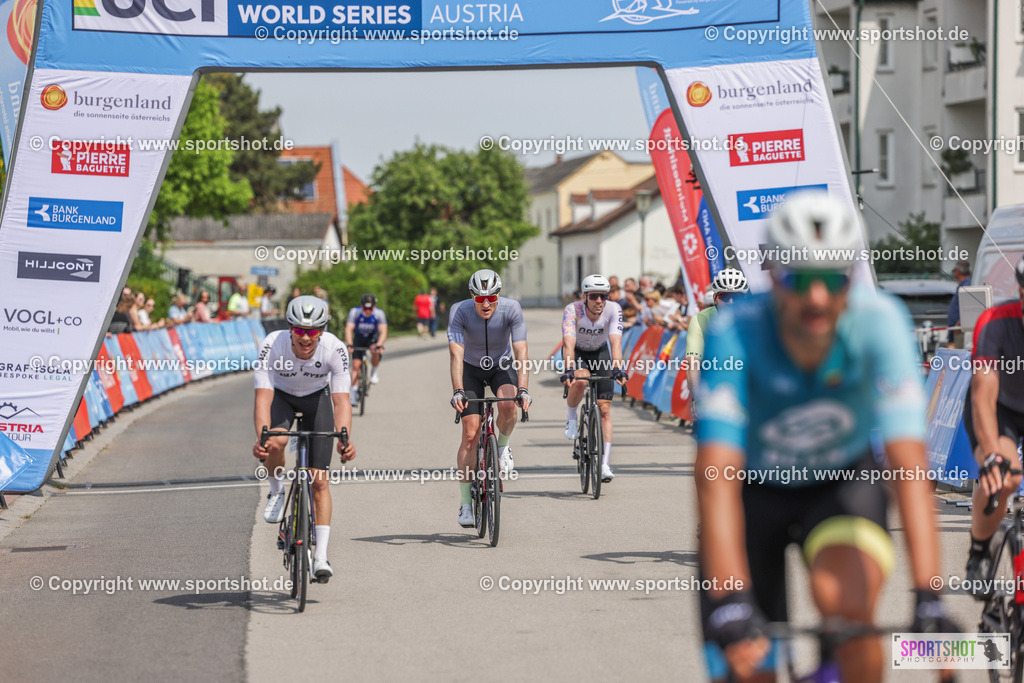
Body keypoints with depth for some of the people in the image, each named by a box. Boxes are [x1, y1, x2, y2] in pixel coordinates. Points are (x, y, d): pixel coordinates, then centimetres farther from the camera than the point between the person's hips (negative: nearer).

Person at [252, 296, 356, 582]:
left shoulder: (335, 349, -32)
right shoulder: (272, 345, -34)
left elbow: (341, 400, -35)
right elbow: (263, 397, -38)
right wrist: (261, 437, -54)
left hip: (316, 398, 0)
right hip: (280, 396, 0)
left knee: (319, 480, -7)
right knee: (275, 443, -34)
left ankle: (321, 555, -1)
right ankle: (277, 492, -3)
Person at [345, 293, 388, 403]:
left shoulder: (379, 314, -24)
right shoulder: (354, 312, -24)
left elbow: (383, 332, -30)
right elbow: (348, 329, -30)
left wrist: (379, 345, -46)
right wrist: (349, 345, -45)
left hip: (373, 338, -1)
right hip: (359, 339, 1)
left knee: (375, 352, -34)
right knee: (356, 365, -11)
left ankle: (374, 372, -5)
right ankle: (354, 393, -5)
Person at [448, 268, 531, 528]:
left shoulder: (511, 309, -26)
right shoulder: (460, 311, -28)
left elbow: (521, 351, -31)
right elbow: (456, 354, -34)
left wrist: (523, 389, -43)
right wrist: (457, 391, -47)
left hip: (501, 366, 0)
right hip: (471, 369, 0)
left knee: (508, 406, -32)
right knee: (470, 433, -10)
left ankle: (503, 445, 1)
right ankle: (466, 502, -3)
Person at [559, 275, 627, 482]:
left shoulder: (613, 310, -27)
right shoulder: (572, 310, -32)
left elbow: (615, 342, -37)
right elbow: (569, 344, -42)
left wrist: (617, 369, -53)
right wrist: (569, 370, -58)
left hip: (600, 353, 2)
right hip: (576, 353, -2)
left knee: (604, 410, -8)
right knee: (580, 381, -36)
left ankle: (605, 464, -7)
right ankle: (571, 417, -6)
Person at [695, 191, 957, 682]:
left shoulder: (880, 321, -28)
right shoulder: (734, 333, -30)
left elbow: (908, 463, -35)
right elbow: (716, 475, -37)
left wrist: (927, 598, -44)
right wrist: (729, 603, -48)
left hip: (842, 479, 0)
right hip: (755, 489, 0)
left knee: (848, 604, -30)